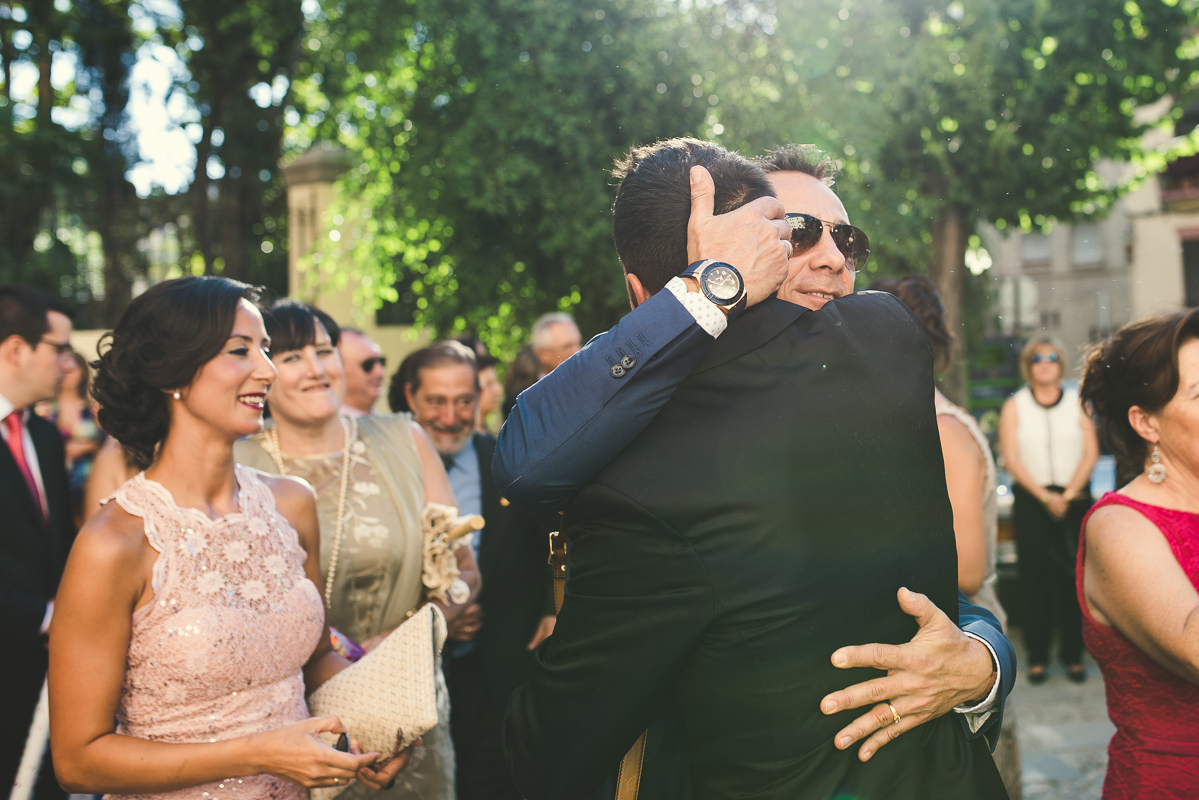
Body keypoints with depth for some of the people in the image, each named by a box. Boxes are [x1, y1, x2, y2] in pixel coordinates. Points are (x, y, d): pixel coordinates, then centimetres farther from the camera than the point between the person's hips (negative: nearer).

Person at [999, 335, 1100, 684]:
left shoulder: (1077, 402, 8)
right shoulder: (1014, 406, 5)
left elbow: (1091, 453, 2)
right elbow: (1011, 459, -2)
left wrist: (1067, 495, -8)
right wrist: (1046, 497, -10)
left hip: (1075, 498, 1)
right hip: (1030, 500, -1)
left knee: (1072, 577, 0)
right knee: (1034, 579, -1)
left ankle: (1073, 655, 10)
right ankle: (1037, 657, 6)